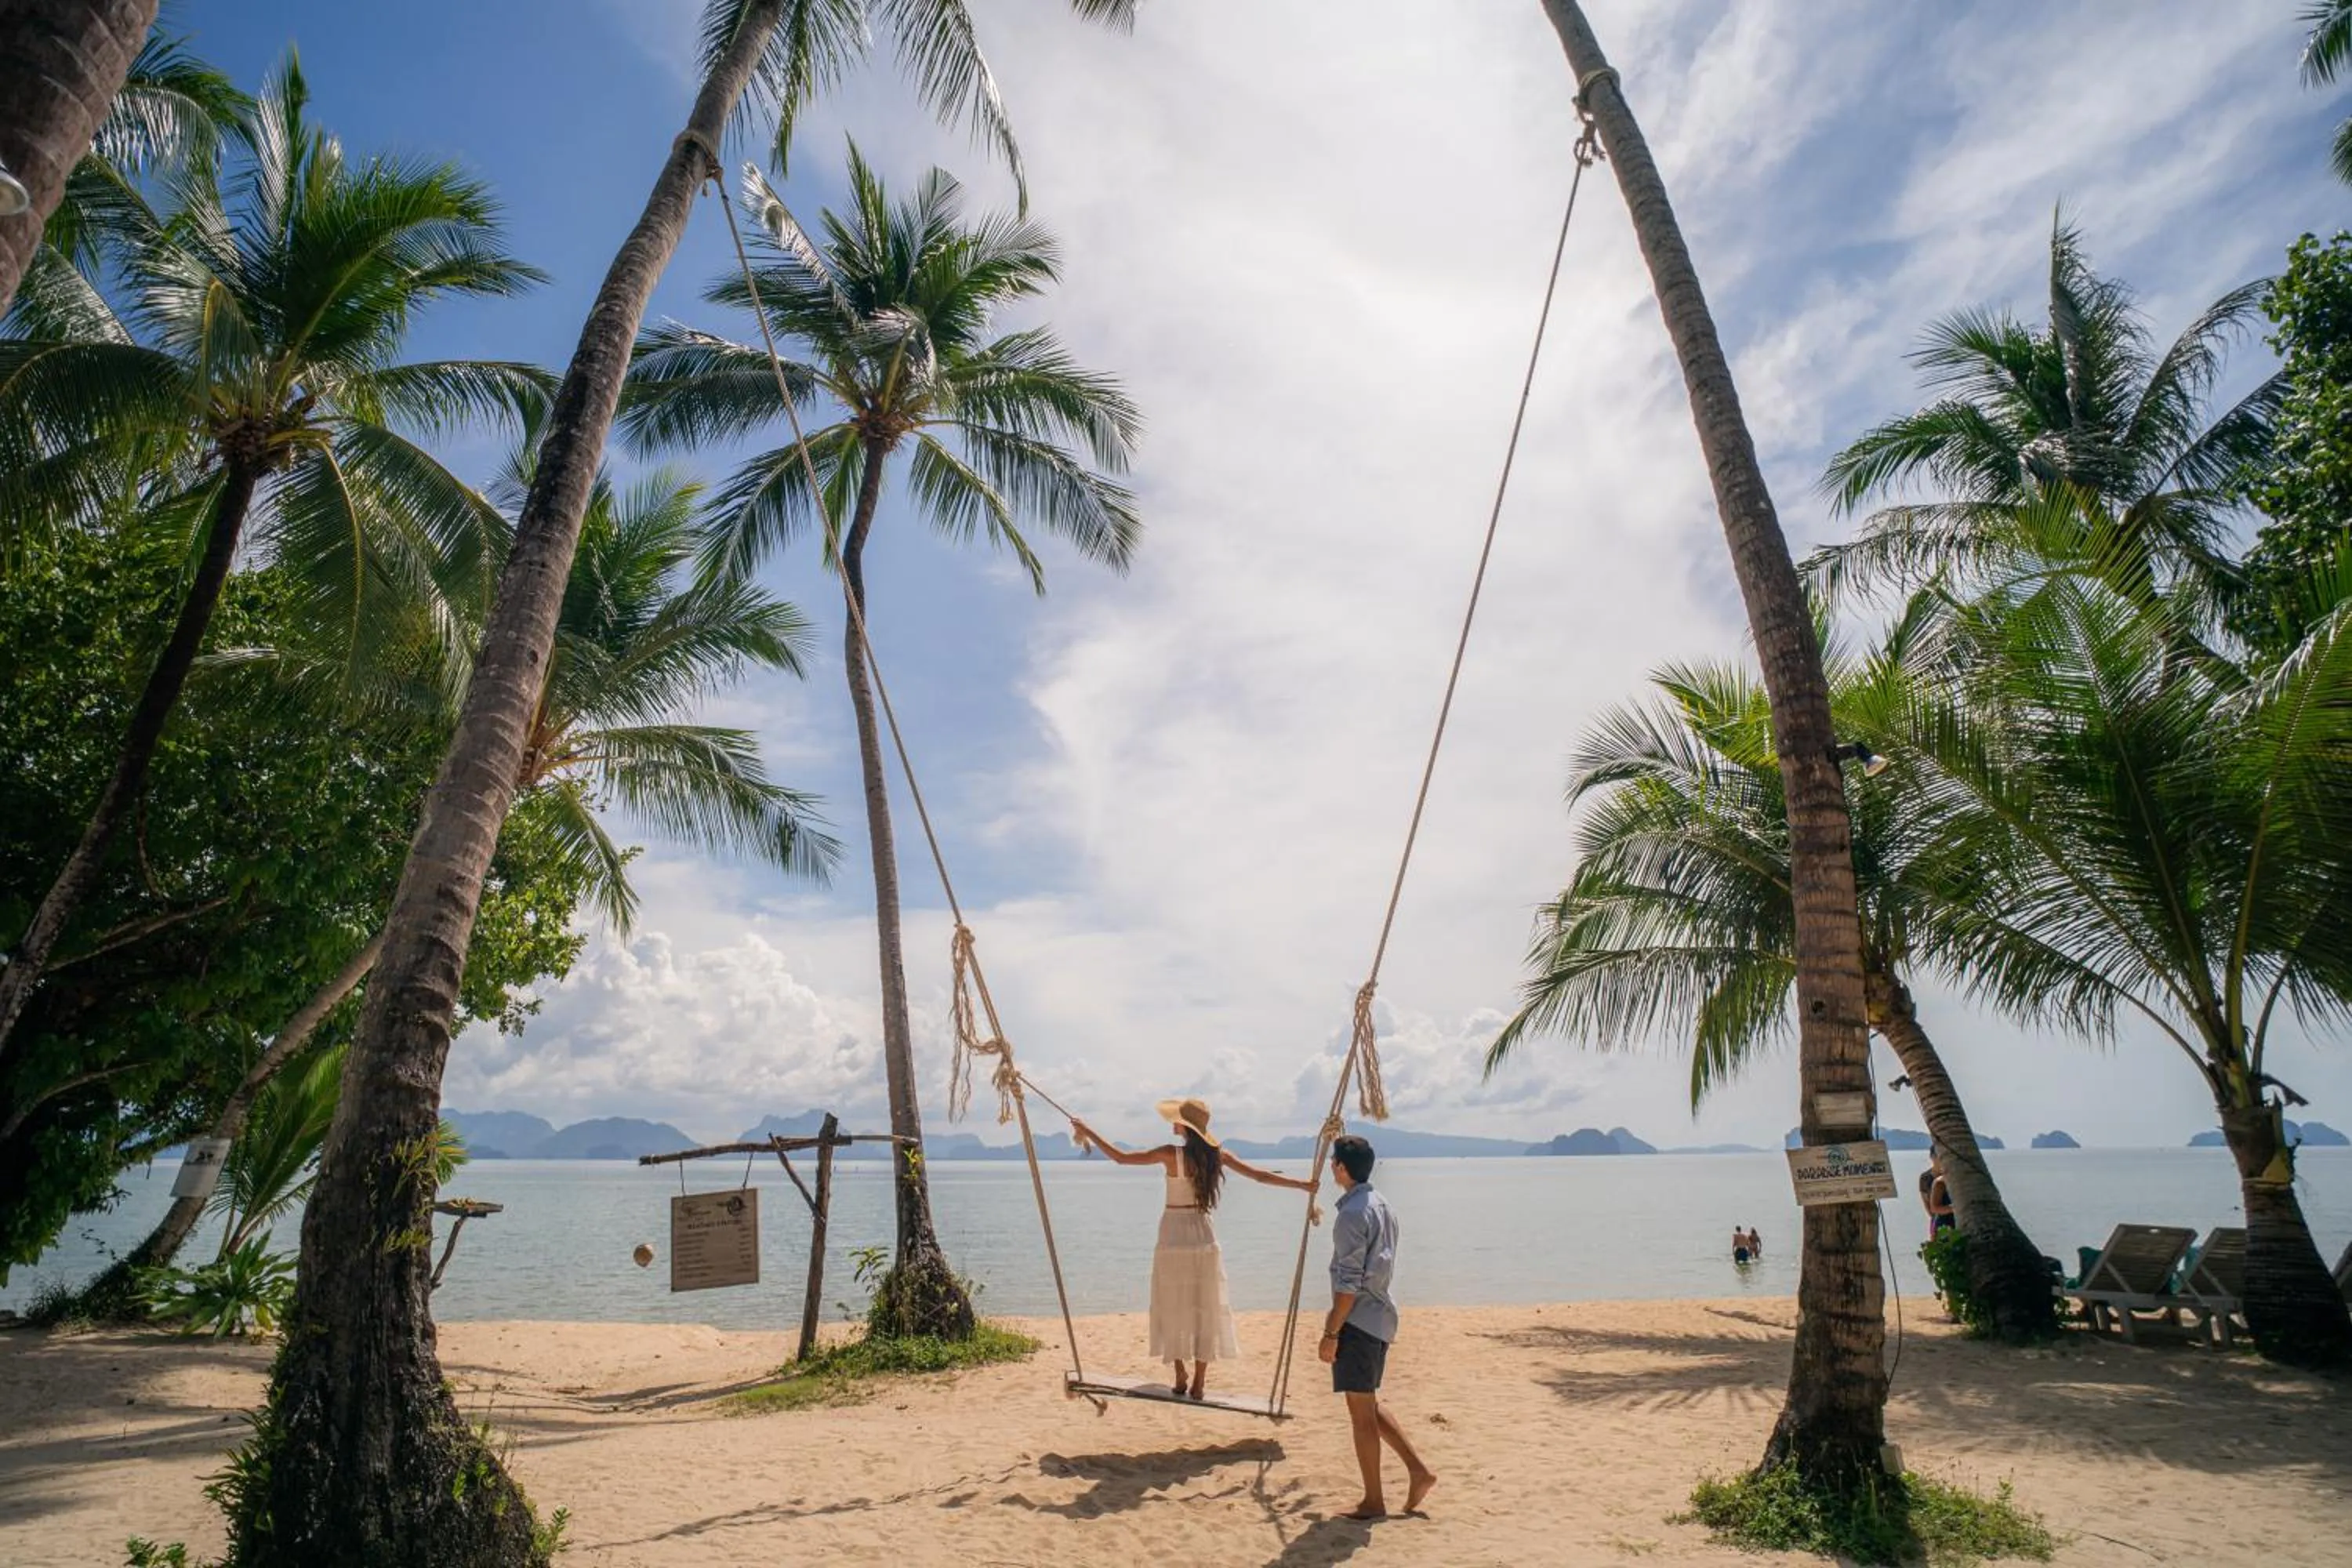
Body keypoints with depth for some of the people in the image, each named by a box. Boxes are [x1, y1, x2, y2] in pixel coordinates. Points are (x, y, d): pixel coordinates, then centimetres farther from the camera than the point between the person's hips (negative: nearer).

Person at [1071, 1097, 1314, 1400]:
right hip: (1203, 1236, 3)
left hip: (1174, 1237, -3)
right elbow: (1261, 1175, -3)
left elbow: (1121, 1156, -12)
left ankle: (1181, 1379, 15)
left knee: (1174, 1308, 10)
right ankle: (1199, 1382, 12)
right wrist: (1304, 1185, 3)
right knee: (1204, 1309, 10)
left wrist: (1088, 1132, -3)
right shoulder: (1217, 1155, -4)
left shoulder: (1171, 1154, -14)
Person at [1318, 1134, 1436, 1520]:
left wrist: (1331, 1333, -16)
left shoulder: (1352, 1213, -18)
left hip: (1359, 1321, -9)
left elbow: (1349, 1282, -21)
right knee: (1369, 1406, 20)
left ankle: (1373, 1502, 10)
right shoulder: (1383, 1207, 11)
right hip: (1381, 1316, 9)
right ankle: (1418, 1470, 17)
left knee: (1361, 1412, 2)